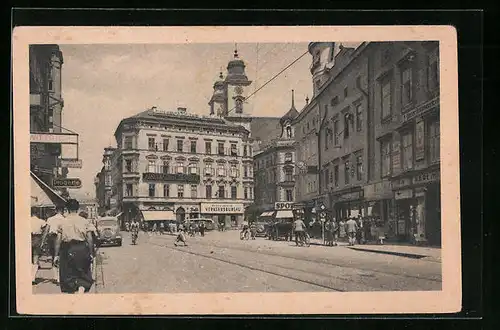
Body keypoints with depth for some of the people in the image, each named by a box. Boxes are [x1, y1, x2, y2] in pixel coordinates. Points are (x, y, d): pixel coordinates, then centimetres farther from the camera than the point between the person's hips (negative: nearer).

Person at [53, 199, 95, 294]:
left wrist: (56, 255, 4)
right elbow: (90, 239, -1)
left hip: (67, 250, 0)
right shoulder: (84, 221, 1)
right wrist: (91, 253, 6)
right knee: (83, 275, 11)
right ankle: (81, 290, -11)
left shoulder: (62, 222, 1)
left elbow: (58, 240, -1)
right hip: (82, 249, 0)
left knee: (68, 276, 11)